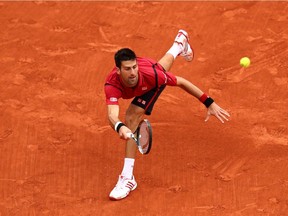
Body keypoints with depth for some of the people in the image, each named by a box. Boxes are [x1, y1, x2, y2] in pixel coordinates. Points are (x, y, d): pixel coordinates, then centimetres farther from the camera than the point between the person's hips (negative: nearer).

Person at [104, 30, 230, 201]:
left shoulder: (149, 74, -46)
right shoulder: (112, 85, -46)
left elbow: (181, 82, -32)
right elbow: (112, 115, -61)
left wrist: (209, 103, -32)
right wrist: (119, 127, -85)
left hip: (153, 84, -3)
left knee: (132, 119, -21)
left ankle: (128, 178, -14)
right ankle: (179, 46, 72)